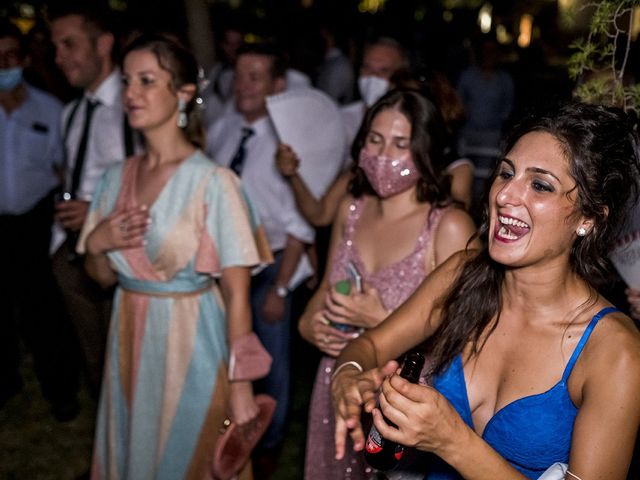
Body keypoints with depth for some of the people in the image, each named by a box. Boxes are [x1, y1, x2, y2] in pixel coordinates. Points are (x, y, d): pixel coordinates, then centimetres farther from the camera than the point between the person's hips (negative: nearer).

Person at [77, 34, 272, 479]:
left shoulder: (212, 182, -15)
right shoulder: (117, 177, 3)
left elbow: (237, 294, -17)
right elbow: (103, 275, 12)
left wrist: (241, 385, -18)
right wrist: (95, 243, -9)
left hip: (190, 342, -5)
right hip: (130, 342, 6)